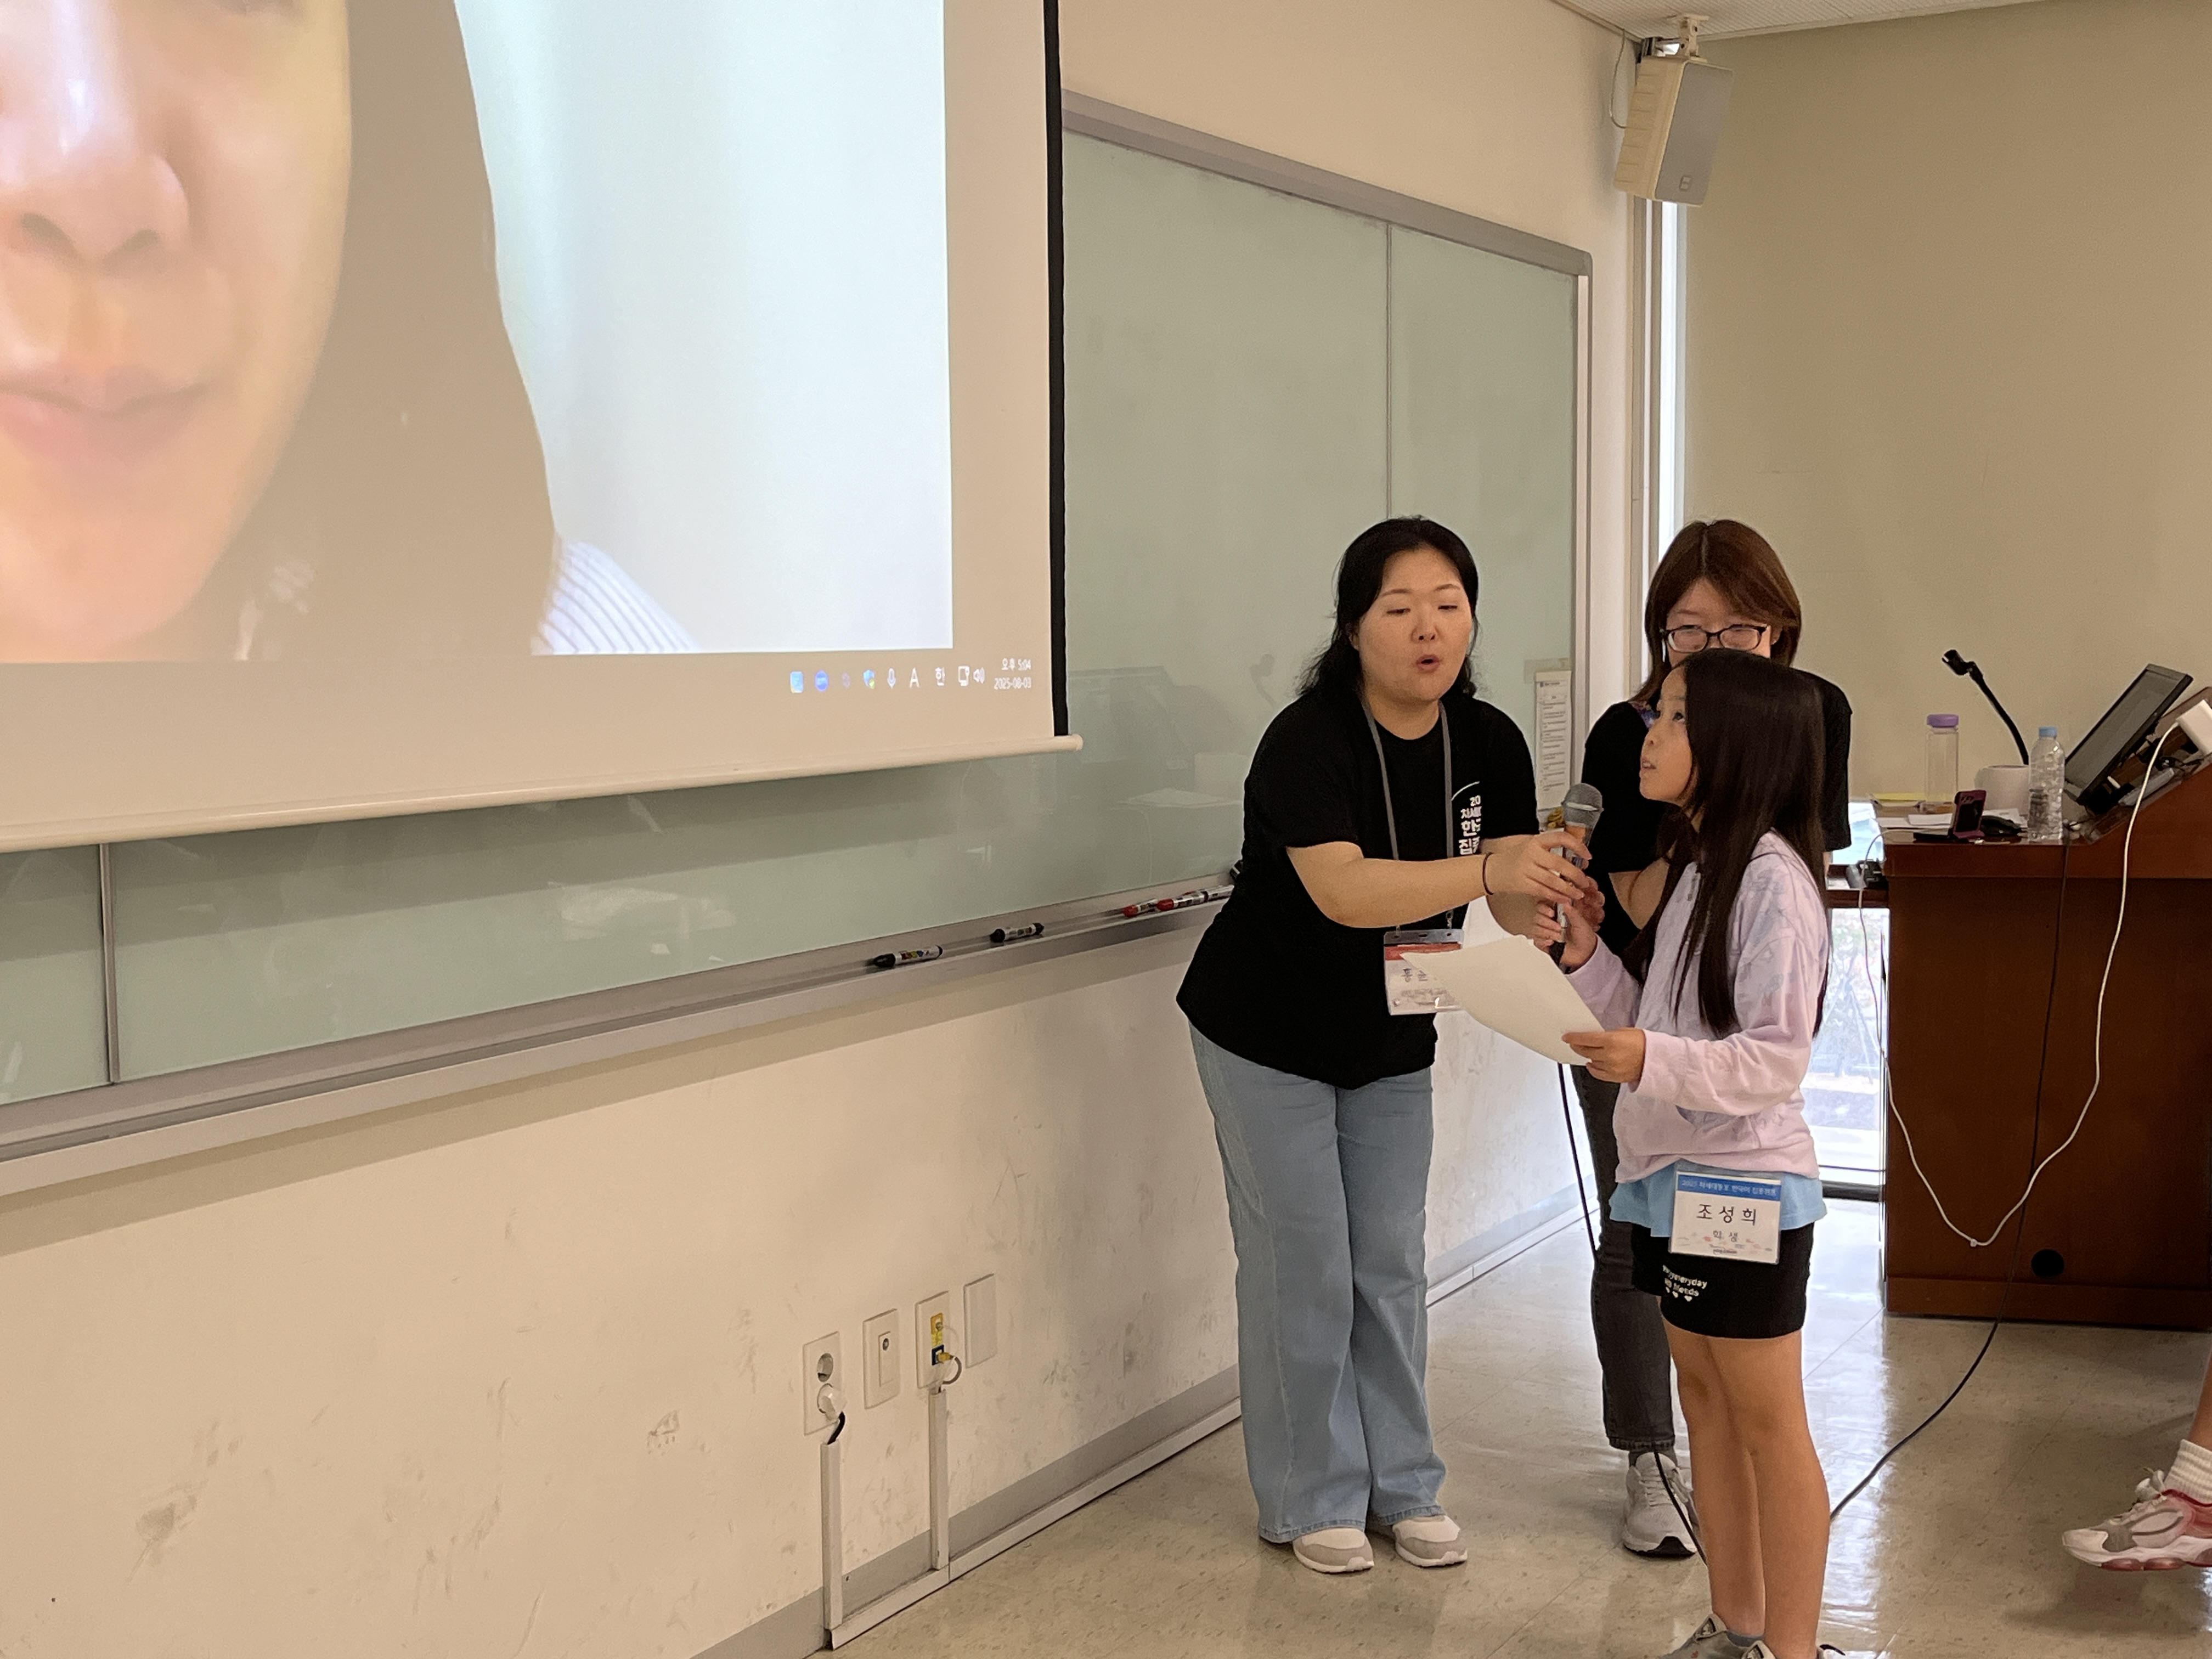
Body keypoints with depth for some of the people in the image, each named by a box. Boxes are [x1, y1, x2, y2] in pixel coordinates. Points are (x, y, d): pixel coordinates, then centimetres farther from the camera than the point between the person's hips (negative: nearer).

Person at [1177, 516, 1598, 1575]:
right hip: (1267, 1037, -5)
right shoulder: (1306, 741, -26)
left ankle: (1403, 1485, 25)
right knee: (1303, 1267, 0)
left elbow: (1506, 893, -11)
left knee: (1392, 1264, 11)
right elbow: (1342, 891, -40)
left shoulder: (1488, 743, -9)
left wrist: (1543, 909, -35)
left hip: (1392, 1041, 5)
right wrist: (1486, 869, -51)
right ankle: (1312, 1499, 16)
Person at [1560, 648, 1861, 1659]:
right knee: (1706, 1401, 16)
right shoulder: (1690, 865, 11)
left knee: (1768, 1424, 2)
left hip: (1744, 1188, -9)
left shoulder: (1772, 881, -18)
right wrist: (1589, 960, 1)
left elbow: (1775, 1060, -22)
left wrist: (1653, 1064, -34)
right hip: (1670, 1177, 9)